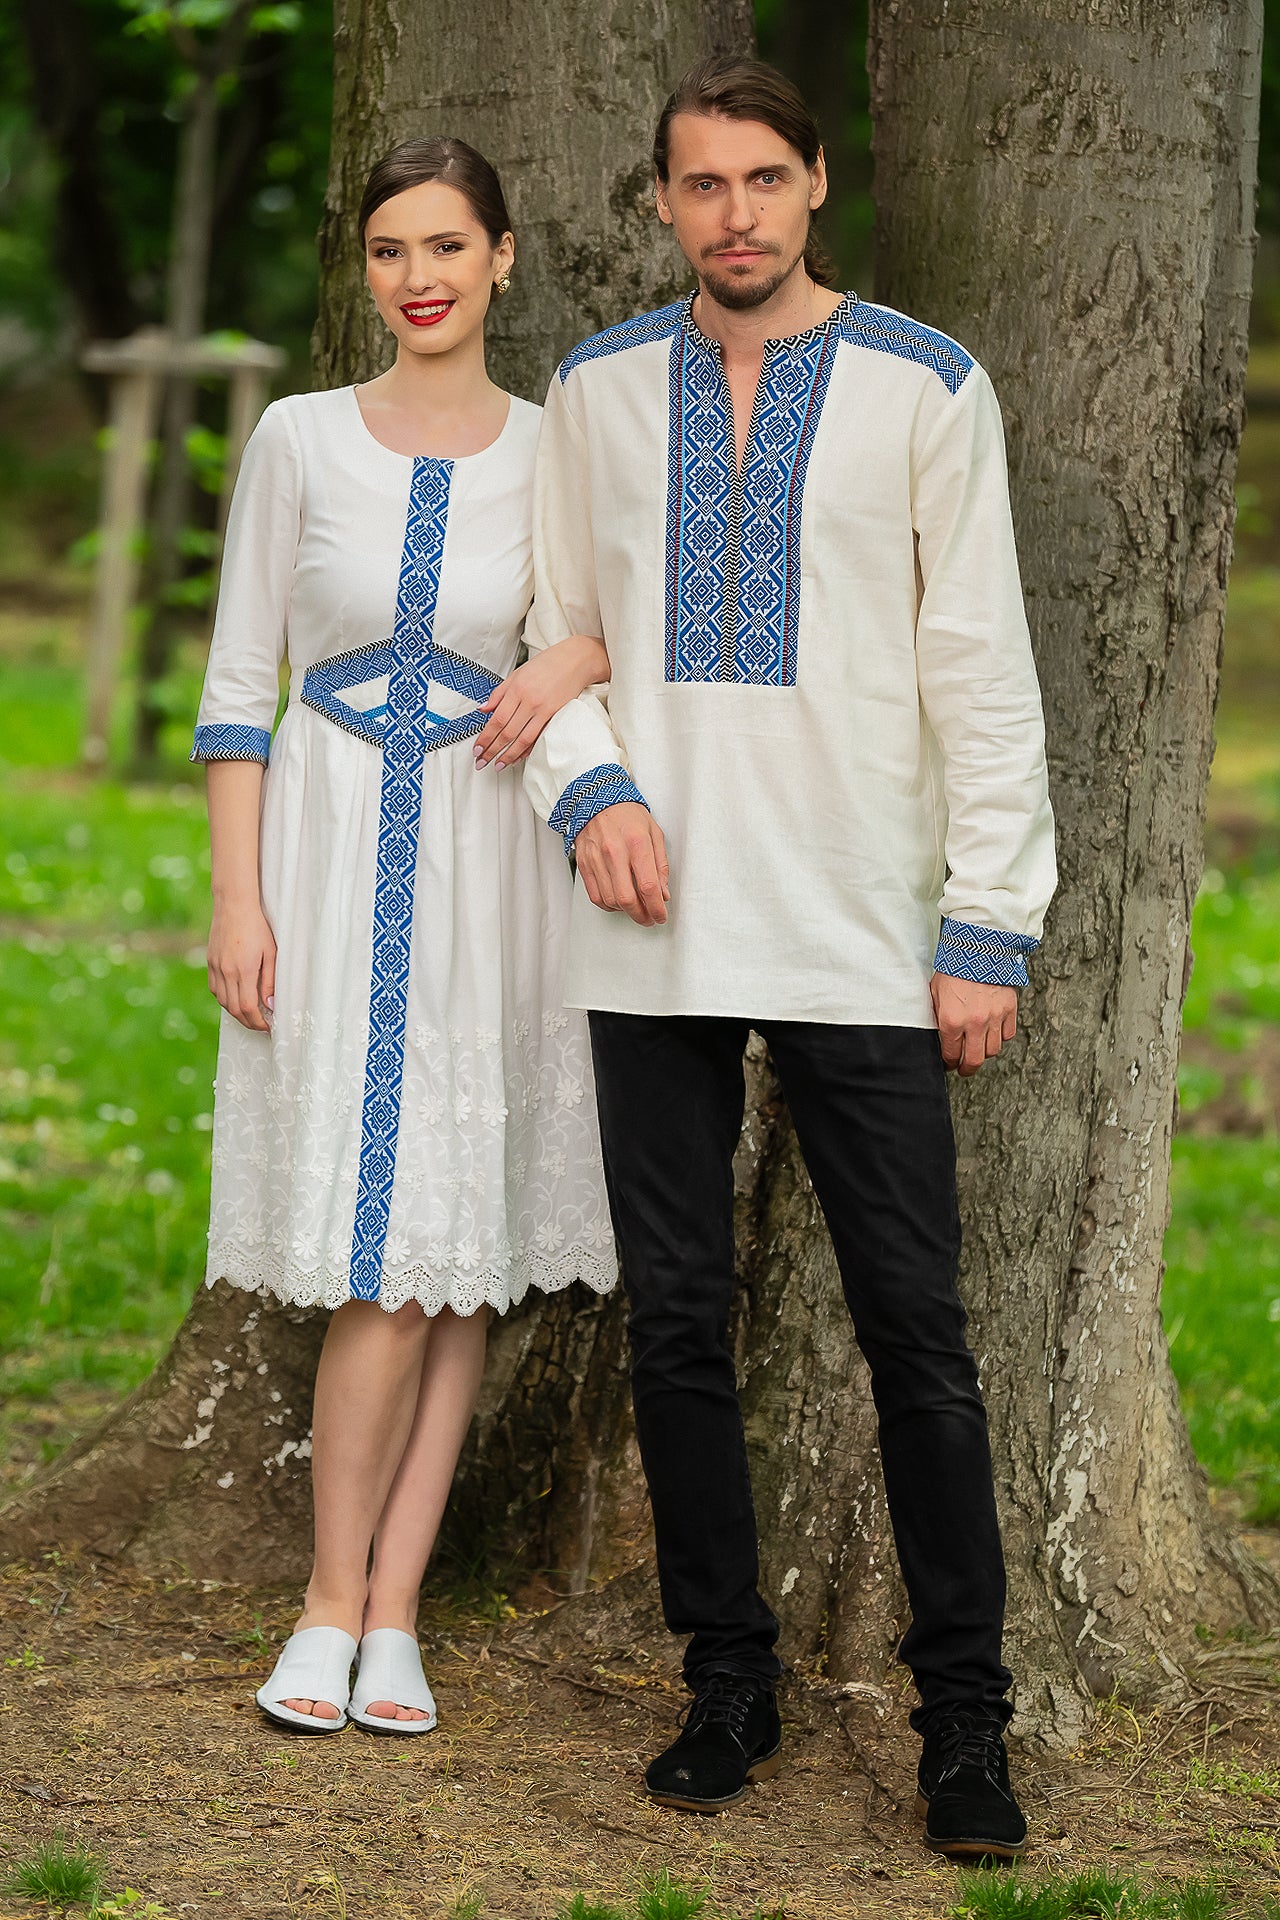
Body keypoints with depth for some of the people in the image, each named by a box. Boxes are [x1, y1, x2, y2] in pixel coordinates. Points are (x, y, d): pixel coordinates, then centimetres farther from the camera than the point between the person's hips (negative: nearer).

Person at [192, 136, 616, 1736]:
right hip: (332, 865, -1)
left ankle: (392, 1616, 10)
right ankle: (334, 1599, 8)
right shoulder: (299, 439, 1)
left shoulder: (560, 453, 2)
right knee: (382, 1269, -7)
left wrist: (583, 656, -10)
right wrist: (236, 896, -5)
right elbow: (237, 680, 3)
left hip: (487, 873, 1)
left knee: (458, 1253, 1)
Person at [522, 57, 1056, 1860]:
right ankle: (730, 1688, 18)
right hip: (655, 937, 3)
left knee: (917, 1338, -3)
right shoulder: (598, 391, 8)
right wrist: (592, 788, -4)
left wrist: (991, 924, -4)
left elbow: (982, 676, 1)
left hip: (860, 943, -3)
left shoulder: (926, 389, 1)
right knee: (677, 1327, 6)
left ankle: (964, 1724, 6)